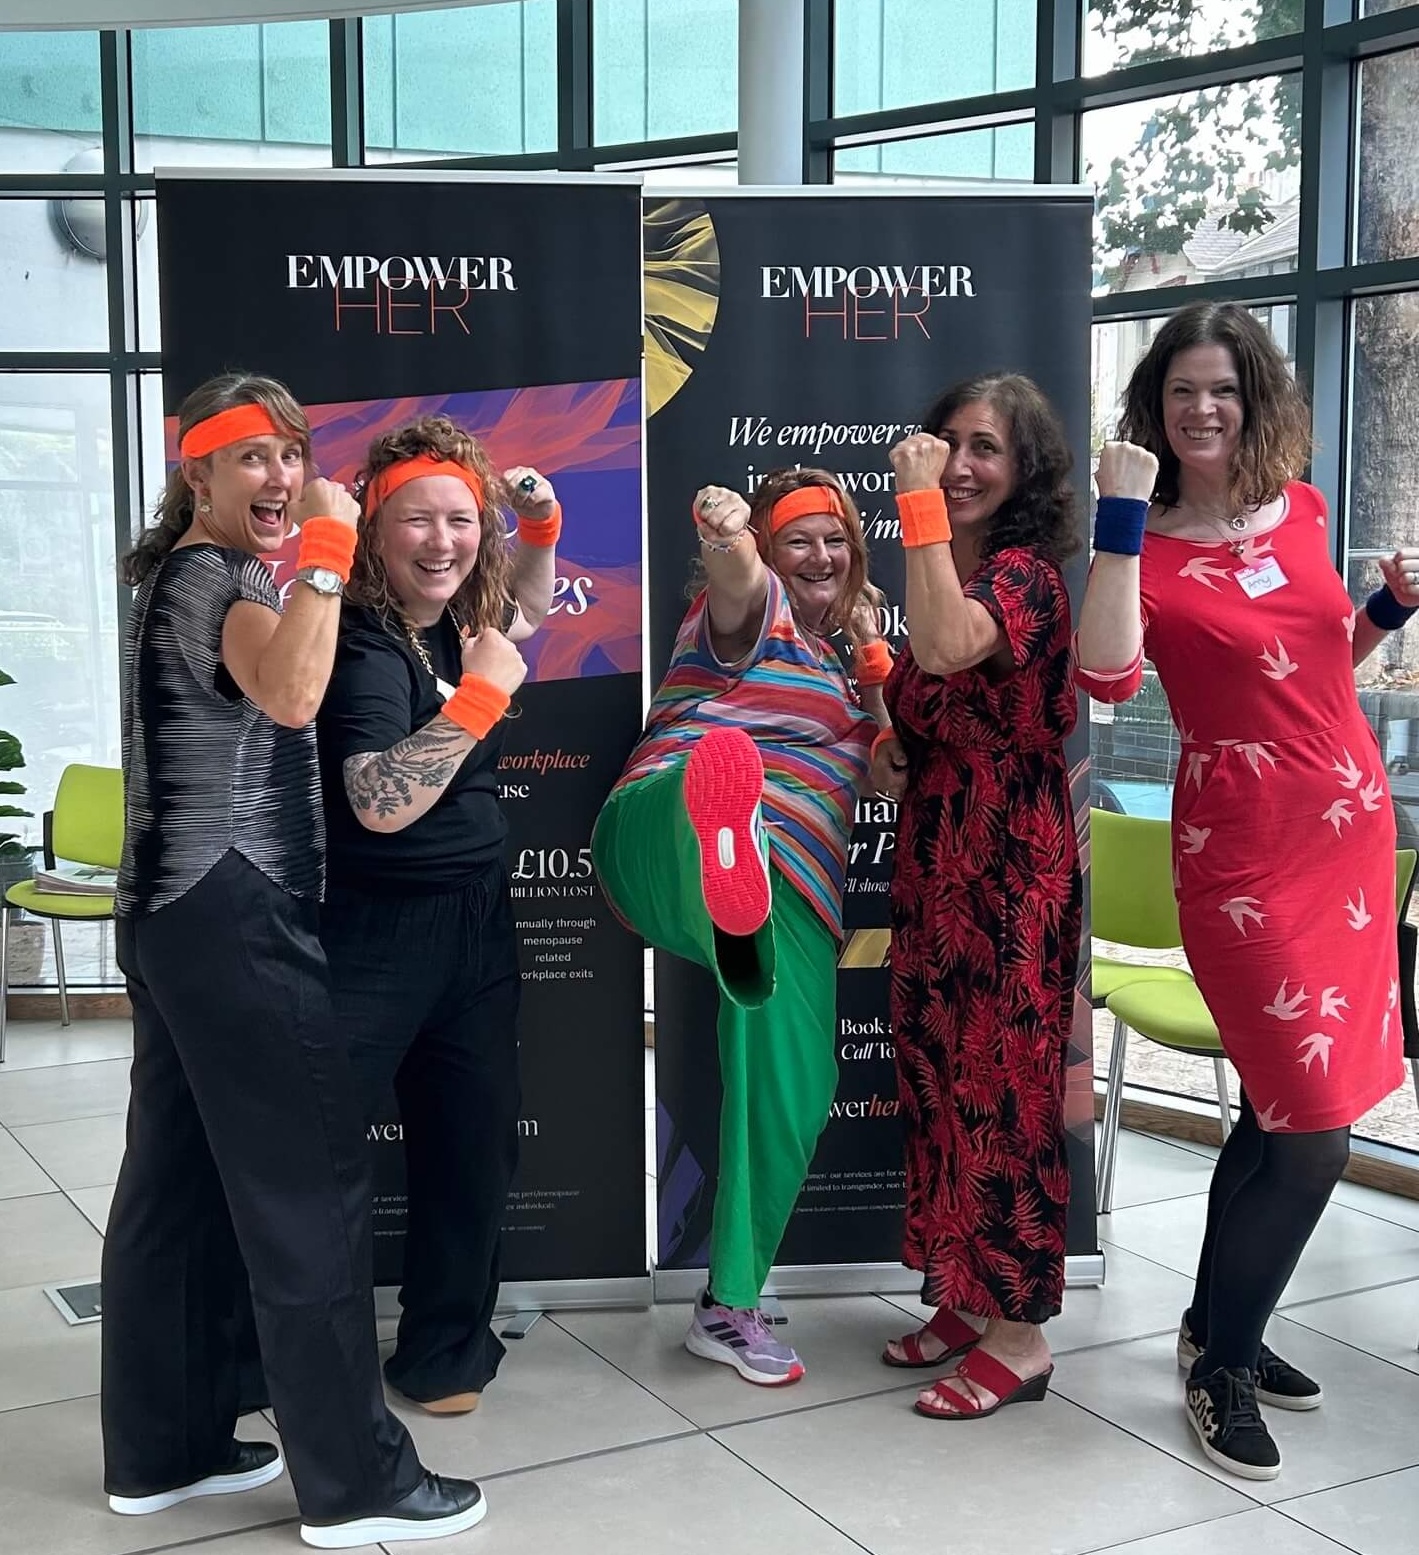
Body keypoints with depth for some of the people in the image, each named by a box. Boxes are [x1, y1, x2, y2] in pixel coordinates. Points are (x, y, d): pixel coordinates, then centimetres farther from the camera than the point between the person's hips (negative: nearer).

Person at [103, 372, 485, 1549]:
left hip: (181, 909, 11)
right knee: (311, 1183, -6)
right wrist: (327, 547, -25)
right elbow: (292, 694, -32)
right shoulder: (216, 573, -12)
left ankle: (161, 1449, 22)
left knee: (178, 1183, 13)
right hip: (232, 914, -10)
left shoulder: (179, 574, 19)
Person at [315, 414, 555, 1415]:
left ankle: (446, 1351, 29)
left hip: (477, 922, 8)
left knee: (476, 1146, 14)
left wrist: (541, 525, 11)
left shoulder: (458, 622, 5)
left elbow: (529, 609, 29)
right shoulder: (364, 646, -18)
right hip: (375, 930, -8)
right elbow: (381, 805, -29)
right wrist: (482, 693, -27)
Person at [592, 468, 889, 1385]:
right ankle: (718, 827, -84)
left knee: (790, 1077, -5)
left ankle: (731, 1305, 8)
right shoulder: (754, 610, 9)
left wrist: (875, 653, 15)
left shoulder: (841, 652, 29)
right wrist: (725, 541, -42)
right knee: (725, 760, -43)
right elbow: (736, 578, -18)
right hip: (666, 828, -7)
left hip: (794, 888, 7)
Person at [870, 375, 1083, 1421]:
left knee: (1004, 1089, -2)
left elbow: (947, 649, -36)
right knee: (941, 1080, 14)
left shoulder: (1023, 572, -14)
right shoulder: (955, 574, 13)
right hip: (935, 863, 9)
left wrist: (919, 503, -30)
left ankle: (1021, 1334, 10)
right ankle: (969, 1296, 28)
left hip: (1012, 871, -9)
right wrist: (890, 750, 5)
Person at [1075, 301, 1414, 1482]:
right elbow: (1107, 677, -26)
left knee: (1283, 1108, 17)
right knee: (1314, 1129, -6)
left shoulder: (1300, 510, 8)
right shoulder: (1148, 550, -7)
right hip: (1246, 850, -6)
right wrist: (1121, 519, -24)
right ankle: (1221, 1366, 14)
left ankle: (1218, 1325, 35)